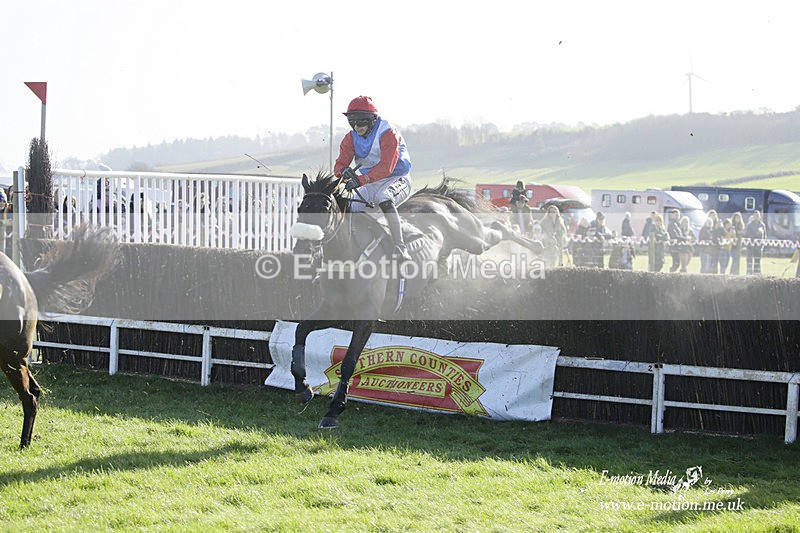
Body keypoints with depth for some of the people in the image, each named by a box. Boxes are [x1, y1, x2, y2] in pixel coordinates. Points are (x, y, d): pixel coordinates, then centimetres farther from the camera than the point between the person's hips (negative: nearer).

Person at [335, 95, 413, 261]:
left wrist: (361, 180, -42)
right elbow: (340, 163, -6)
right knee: (350, 211, -13)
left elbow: (386, 168, -30)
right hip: (371, 184, 6)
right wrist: (344, 172, -32)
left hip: (397, 179, -6)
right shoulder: (351, 138, 0)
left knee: (384, 198, -37)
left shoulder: (388, 134, -21)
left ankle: (400, 248, -38)